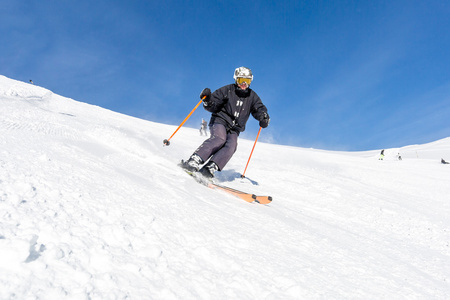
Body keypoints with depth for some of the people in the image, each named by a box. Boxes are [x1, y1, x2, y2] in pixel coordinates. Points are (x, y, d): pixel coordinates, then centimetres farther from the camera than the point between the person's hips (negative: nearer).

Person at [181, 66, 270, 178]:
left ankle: (210, 168, -37)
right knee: (220, 139, -34)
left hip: (234, 130, 4)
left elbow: (260, 108, 7)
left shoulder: (252, 96, 11)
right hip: (220, 121, -3)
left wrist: (264, 117, -17)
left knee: (231, 147, -26)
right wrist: (208, 100, -23)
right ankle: (193, 162, -42)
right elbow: (213, 107, -1)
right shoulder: (227, 90, 1)